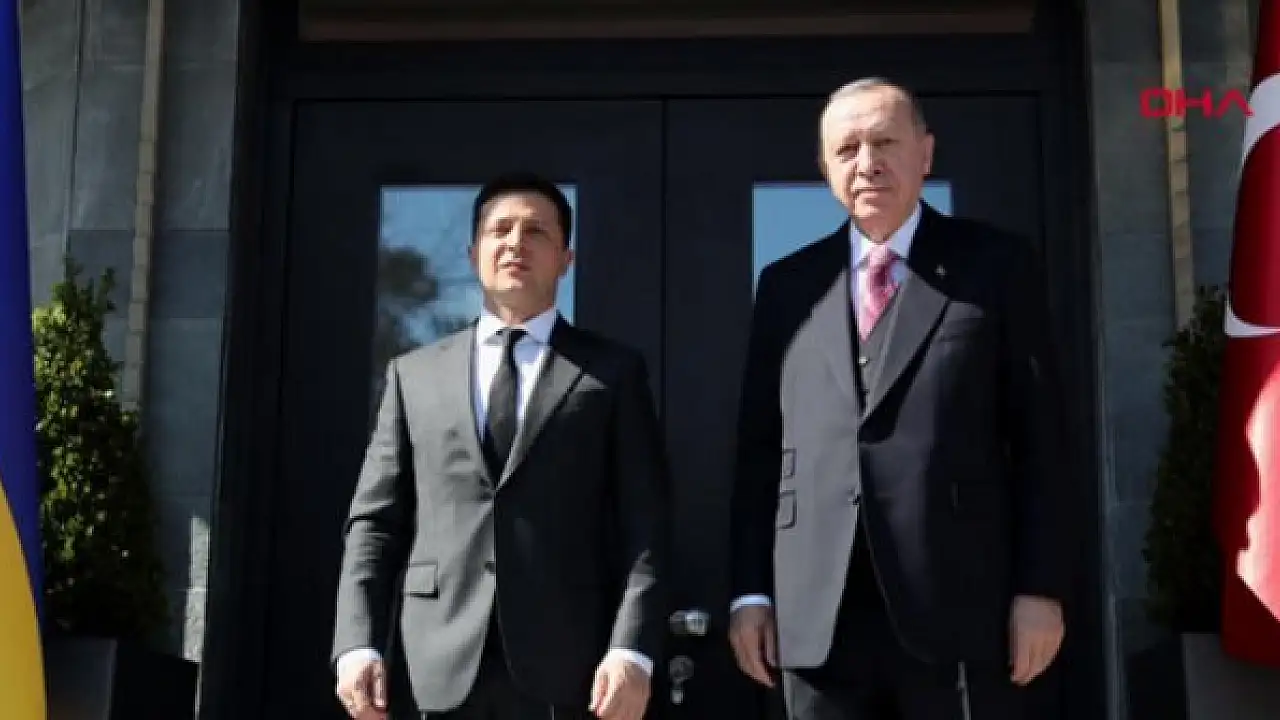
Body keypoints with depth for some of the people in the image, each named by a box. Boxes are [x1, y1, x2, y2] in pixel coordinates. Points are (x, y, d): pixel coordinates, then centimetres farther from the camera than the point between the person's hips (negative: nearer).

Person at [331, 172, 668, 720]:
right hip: (435, 670, 2)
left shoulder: (614, 372, 10)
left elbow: (643, 526, 2)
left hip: (566, 671, -1)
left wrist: (632, 649, -11)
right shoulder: (414, 375, 16)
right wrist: (357, 644, -3)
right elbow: (375, 522, 11)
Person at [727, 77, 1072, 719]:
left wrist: (1041, 588, -5)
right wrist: (750, 590, 5)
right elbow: (758, 447, 11)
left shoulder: (996, 265, 6)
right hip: (816, 620, 3)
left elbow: (1037, 438, 1)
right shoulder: (788, 284, 13)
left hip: (959, 609, -2)